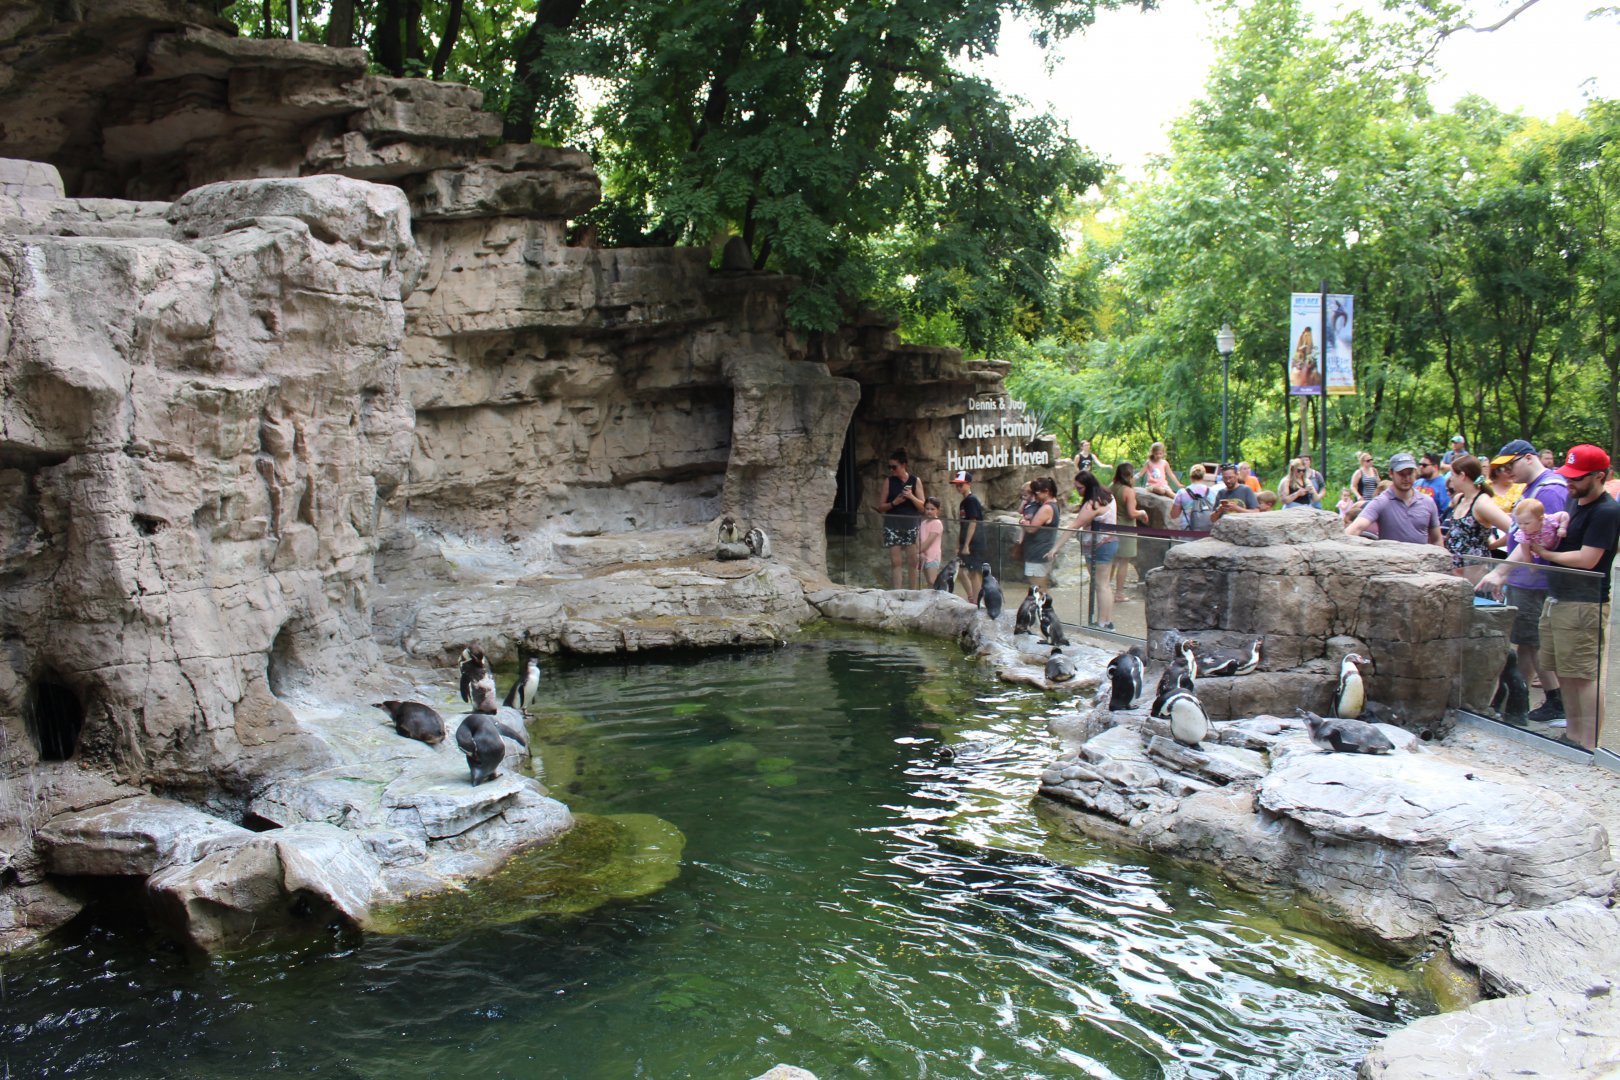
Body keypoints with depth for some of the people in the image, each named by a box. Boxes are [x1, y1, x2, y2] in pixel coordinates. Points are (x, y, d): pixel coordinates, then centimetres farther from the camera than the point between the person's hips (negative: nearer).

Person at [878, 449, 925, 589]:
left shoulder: (916, 481, 6)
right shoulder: (889, 482, 6)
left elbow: (923, 506, 4)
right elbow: (881, 507, 7)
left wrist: (911, 497, -13)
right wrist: (894, 503, -11)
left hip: (911, 525, 0)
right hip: (892, 525, 0)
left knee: (913, 561, -2)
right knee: (896, 562, -4)